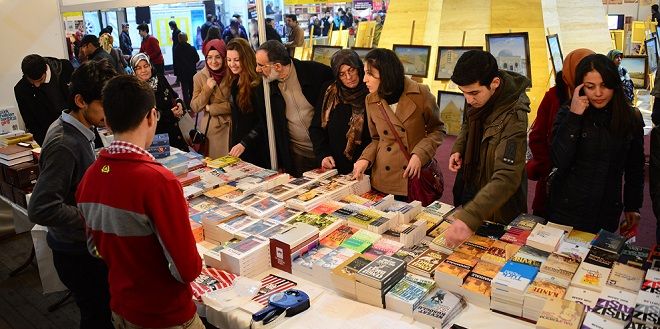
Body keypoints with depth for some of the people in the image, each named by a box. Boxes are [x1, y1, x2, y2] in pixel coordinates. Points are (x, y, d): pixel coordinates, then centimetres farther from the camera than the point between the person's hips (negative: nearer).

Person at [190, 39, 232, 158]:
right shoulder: (199, 77, 3)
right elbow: (195, 107, 1)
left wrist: (210, 108, -6)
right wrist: (207, 89, -12)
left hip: (231, 126, -2)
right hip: (210, 127, 2)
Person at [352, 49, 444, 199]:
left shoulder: (420, 94, -9)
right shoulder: (371, 100, 2)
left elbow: (437, 130, 1)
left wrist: (420, 154, -14)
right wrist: (366, 159, -5)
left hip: (416, 179, -3)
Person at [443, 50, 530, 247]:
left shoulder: (513, 118, -33)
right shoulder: (477, 100, -10)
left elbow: (506, 178, -40)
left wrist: (469, 218, -51)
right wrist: (458, 149, -7)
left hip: (498, 205, -7)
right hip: (470, 185, 7)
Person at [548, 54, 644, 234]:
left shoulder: (631, 118, -1)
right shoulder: (567, 114, -8)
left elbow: (635, 168, 10)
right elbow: (560, 161, -21)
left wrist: (633, 206, 11)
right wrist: (574, 117, -23)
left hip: (609, 211, 2)